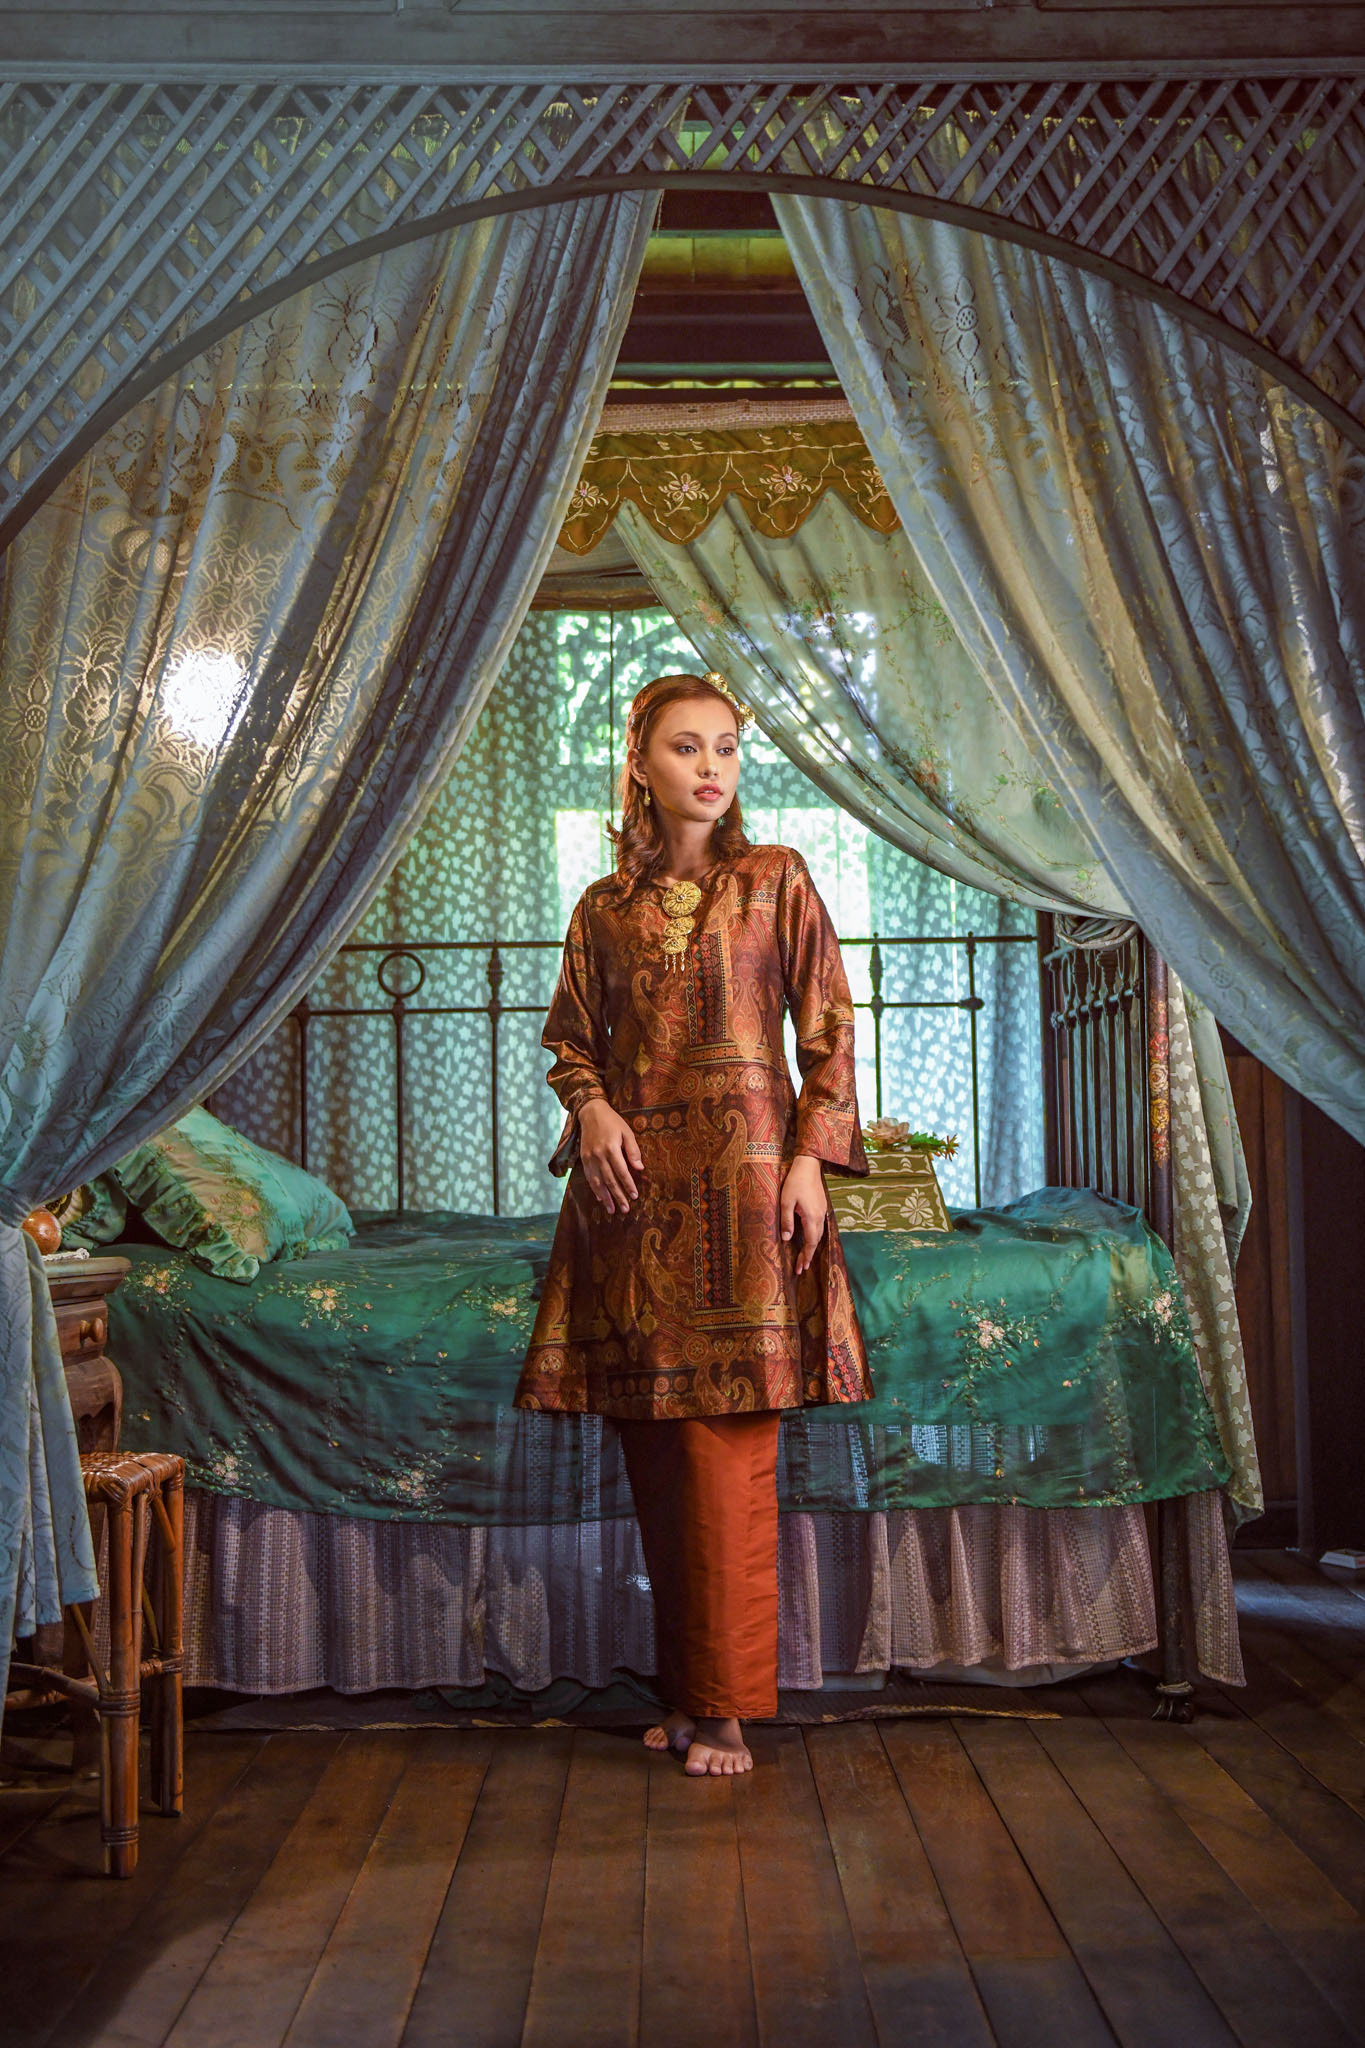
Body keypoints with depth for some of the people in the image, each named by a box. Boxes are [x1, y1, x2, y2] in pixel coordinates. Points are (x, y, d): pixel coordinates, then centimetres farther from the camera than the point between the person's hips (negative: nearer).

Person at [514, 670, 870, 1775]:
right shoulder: (604, 908, 12)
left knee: (729, 1450, -6)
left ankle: (725, 1705, 4)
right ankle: (687, 1691, 18)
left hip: (742, 1180, -3)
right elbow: (570, 1039, 16)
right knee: (657, 1458, 5)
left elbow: (831, 1029, 3)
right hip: (633, 1185, 3)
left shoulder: (778, 880, 5)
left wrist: (811, 1157, -7)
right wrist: (591, 1108, -5)